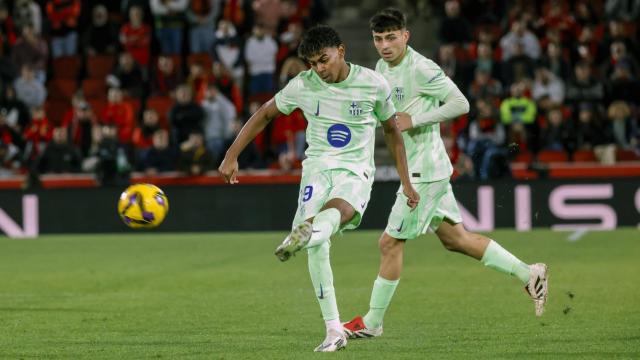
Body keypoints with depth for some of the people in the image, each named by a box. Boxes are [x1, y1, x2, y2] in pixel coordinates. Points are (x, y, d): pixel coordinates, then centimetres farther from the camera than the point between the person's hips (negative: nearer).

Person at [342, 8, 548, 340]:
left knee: (390, 242, -4)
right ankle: (529, 274, 20)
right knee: (454, 238, 14)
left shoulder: (421, 69, -17)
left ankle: (372, 322, 7)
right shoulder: (383, 67, 10)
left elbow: (460, 103, -18)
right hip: (414, 167, 10)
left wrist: (412, 121, -21)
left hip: (425, 169, -10)